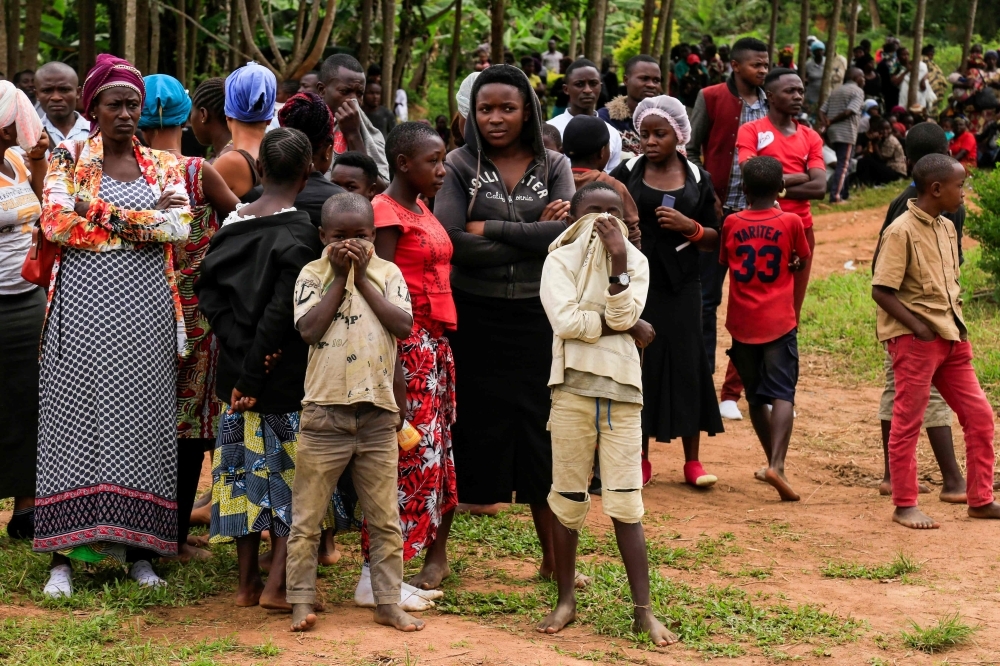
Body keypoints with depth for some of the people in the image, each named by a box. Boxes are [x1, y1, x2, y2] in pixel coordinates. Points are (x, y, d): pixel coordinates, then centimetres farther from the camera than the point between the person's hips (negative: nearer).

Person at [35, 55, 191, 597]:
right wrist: (148, 217, -9)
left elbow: (180, 226, -6)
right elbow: (56, 223, -11)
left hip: (146, 312, 2)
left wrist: (105, 215, -13)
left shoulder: (163, 166, 11)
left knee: (141, 422, 3)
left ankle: (138, 549, 11)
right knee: (74, 420, -2)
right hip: (84, 308, -2)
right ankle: (63, 554, 2)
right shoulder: (69, 159, 4)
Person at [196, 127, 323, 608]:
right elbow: (282, 310, -20)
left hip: (238, 367, 5)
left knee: (248, 466, 14)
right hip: (289, 374, -5)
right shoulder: (301, 232, -14)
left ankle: (246, 582, 19)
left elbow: (207, 290, 0)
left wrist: (239, 348, -5)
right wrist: (252, 374, -15)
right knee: (293, 475, 5)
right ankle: (277, 585, -2)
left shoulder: (233, 223, 3)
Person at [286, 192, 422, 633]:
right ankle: (301, 601, 11)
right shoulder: (312, 274, 2)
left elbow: (403, 325, -8)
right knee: (307, 517, 2)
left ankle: (388, 602, 16)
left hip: (378, 413, 2)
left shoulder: (388, 274, 6)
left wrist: (361, 279, -7)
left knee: (385, 519, 8)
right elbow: (309, 329, -12)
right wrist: (339, 277, -10)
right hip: (324, 411, -2)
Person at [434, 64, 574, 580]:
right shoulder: (459, 166, -1)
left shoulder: (553, 167, 5)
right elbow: (453, 243, -16)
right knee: (470, 434, 3)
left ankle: (553, 558, 18)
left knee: (542, 439, 6)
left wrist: (488, 229, -14)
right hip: (473, 319, -2)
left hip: (536, 318, 2)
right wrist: (533, 236, -13)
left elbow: (567, 232, -13)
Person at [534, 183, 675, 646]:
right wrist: (627, 326, -8)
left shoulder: (636, 261, 7)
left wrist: (618, 260, -15)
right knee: (568, 499, 6)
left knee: (626, 503, -1)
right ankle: (566, 600, 18)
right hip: (573, 389, -1)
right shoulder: (560, 260, 1)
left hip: (622, 390, 1)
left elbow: (623, 315, -8)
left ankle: (642, 609, 1)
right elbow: (565, 320, -13)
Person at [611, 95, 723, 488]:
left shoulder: (698, 179, 6)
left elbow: (714, 239, 7)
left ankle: (693, 460, 10)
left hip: (680, 288, 1)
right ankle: (639, 459, 13)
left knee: (685, 365, 1)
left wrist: (690, 227, -10)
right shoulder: (627, 173, 2)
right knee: (637, 366, 2)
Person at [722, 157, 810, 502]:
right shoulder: (790, 221, -4)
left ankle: (774, 463, 23)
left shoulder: (732, 223, 0)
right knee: (782, 393, -7)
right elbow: (801, 260, 12)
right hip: (779, 321, -2)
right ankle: (776, 465, -25)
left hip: (743, 323, 2)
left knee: (756, 397, 15)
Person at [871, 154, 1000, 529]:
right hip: (914, 340, -8)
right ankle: (904, 506, 9)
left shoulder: (946, 228, 11)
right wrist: (919, 328, -18)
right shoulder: (901, 232, -13)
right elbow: (881, 291, -16)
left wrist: (956, 326, 8)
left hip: (951, 339, 8)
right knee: (907, 423, 1)